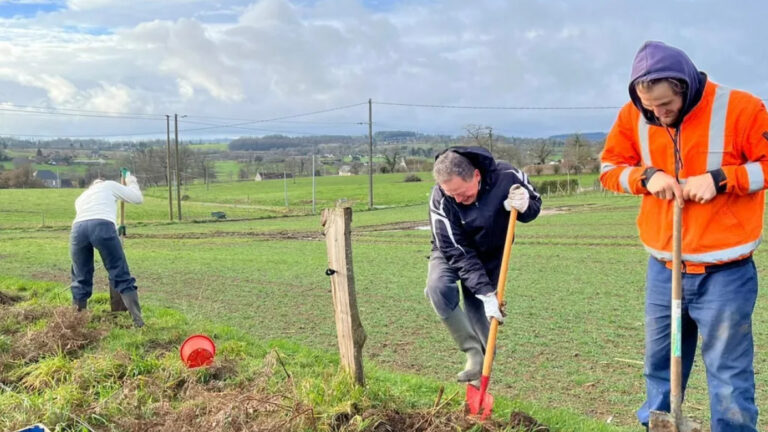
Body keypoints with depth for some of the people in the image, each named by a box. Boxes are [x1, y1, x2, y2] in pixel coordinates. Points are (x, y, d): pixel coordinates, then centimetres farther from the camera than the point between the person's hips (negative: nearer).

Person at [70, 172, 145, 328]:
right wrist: (132, 183, 49)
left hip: (78, 229, 4)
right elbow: (137, 198, 30)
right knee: (122, 277, 1)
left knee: (81, 279, 17)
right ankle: (138, 319, -4)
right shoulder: (109, 185, 30)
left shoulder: (80, 197, 41)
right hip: (103, 226, -3)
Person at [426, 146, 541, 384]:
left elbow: (535, 203, -7)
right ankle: (474, 354, -20)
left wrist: (524, 206, -32)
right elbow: (458, 254, -29)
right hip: (452, 252, -1)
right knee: (438, 287, -30)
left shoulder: (507, 176, -28)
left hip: (491, 254, 1)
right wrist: (485, 293, -35)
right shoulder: (440, 200, -32)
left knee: (477, 311, -2)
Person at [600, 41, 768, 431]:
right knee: (658, 370, 17)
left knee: (729, 378, 4)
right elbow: (609, 168, 7)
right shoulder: (633, 116, -1)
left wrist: (720, 178, -20)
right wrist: (645, 176, -12)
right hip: (662, 270, 4)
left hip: (725, 274, -3)